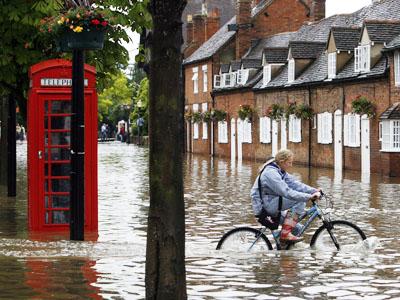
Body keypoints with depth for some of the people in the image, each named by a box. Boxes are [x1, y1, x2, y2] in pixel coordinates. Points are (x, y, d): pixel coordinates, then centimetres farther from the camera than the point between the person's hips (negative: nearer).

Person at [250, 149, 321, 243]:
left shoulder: (281, 171, 10)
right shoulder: (271, 173, -21)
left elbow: (295, 184, 4)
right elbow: (287, 192, -30)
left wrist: (314, 191, -8)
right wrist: (309, 196, -32)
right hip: (265, 204, -10)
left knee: (297, 229, 9)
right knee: (299, 201, -19)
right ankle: (285, 234, -19)